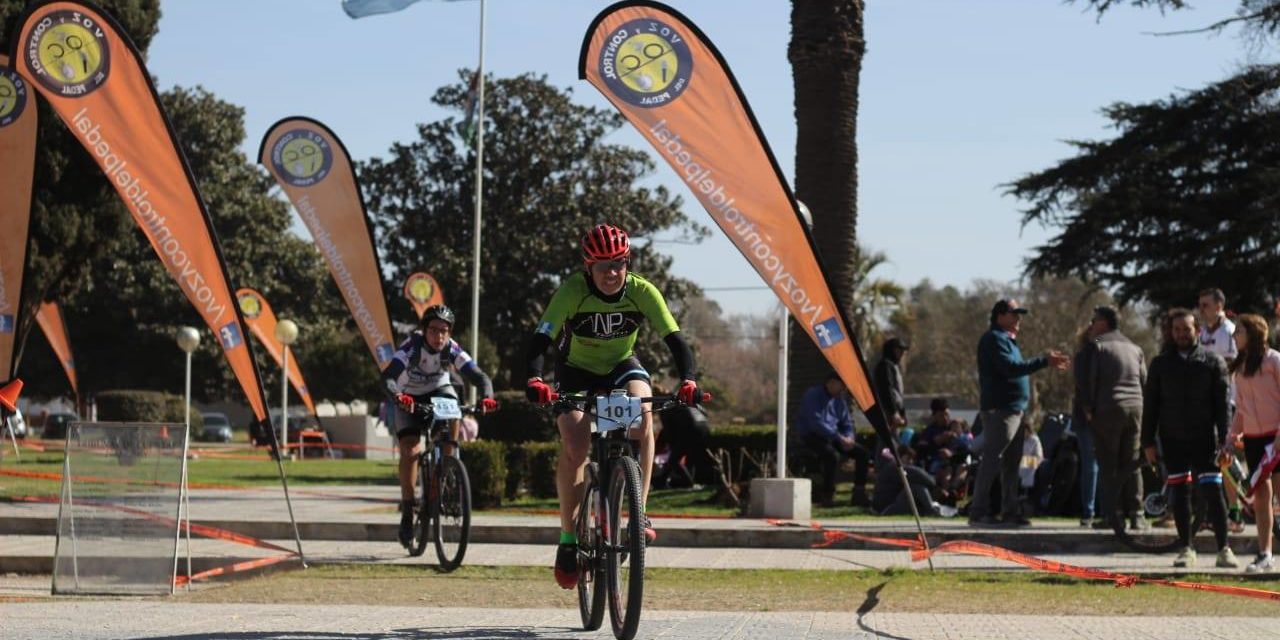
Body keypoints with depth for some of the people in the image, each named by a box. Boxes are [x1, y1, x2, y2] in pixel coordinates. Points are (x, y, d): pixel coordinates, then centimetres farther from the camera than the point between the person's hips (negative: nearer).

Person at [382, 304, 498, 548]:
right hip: (409, 398, -2)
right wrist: (397, 396, -63)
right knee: (410, 451, -19)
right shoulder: (411, 347, -30)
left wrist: (486, 397, -52)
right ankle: (407, 512, -7)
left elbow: (479, 376, -32)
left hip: (439, 390, 2)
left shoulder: (452, 350, -24)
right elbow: (388, 376, -44)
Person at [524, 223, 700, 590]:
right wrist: (534, 380, -52)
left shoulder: (641, 292, -23)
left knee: (642, 412, -31)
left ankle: (638, 511, -23)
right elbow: (540, 339, -34)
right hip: (577, 370, -1)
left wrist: (688, 380, -45)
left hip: (622, 366, 1)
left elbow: (675, 339, -27)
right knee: (574, 448, -21)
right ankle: (568, 540, -7)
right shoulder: (573, 291, -27)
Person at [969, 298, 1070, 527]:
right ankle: (978, 511, -13)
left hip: (1013, 409, 11)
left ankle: (1010, 510, 15)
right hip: (1000, 409, -11)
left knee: (1011, 461, 11)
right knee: (992, 459, -12)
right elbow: (1010, 368, -22)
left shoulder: (1007, 340, 23)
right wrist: (1043, 361, -24)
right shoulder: (994, 339, -10)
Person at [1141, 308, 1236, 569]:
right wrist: (1148, 441, 3)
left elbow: (1222, 403, 1)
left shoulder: (1212, 361, 4)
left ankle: (1224, 549, -1)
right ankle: (1186, 549, 12)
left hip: (1204, 439, -2)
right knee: (1178, 494, 4)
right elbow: (1150, 404, 9)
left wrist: (1224, 439, -7)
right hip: (1173, 440, 2)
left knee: (1213, 492, -7)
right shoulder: (1161, 363, 8)